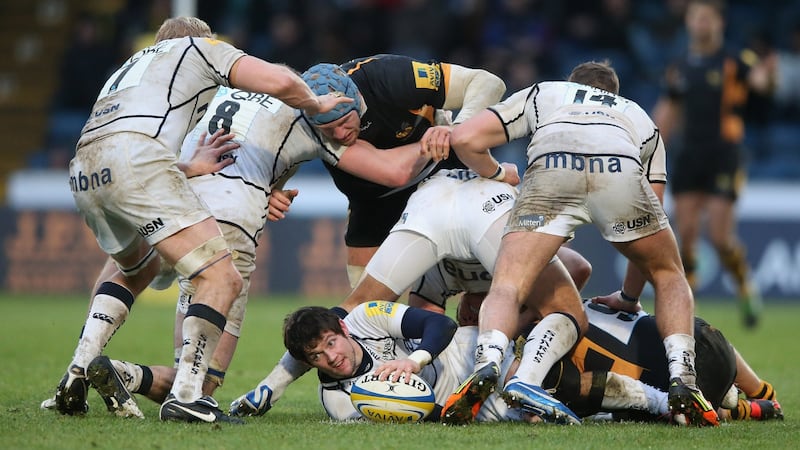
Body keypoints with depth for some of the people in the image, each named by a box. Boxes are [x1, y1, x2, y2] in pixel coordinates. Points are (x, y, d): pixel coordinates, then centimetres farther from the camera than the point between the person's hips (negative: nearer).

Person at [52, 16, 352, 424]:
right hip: (135, 157, -7)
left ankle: (78, 371, 18)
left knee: (138, 268, 33)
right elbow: (278, 81, 7)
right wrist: (316, 104, 26)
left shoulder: (134, 64, 40)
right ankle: (185, 396, -17)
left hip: (83, 175, 8)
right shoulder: (200, 47, 22)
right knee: (222, 279, -6)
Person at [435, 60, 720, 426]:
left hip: (550, 171, -1)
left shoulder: (541, 94, 41)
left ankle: (486, 365, -28)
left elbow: (465, 138, 26)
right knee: (668, 276, 24)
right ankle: (683, 385, 6)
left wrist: (499, 175, 46)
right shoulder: (639, 116, 44)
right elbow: (646, 227, 41)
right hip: (621, 172, 1)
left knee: (506, 289, 3)